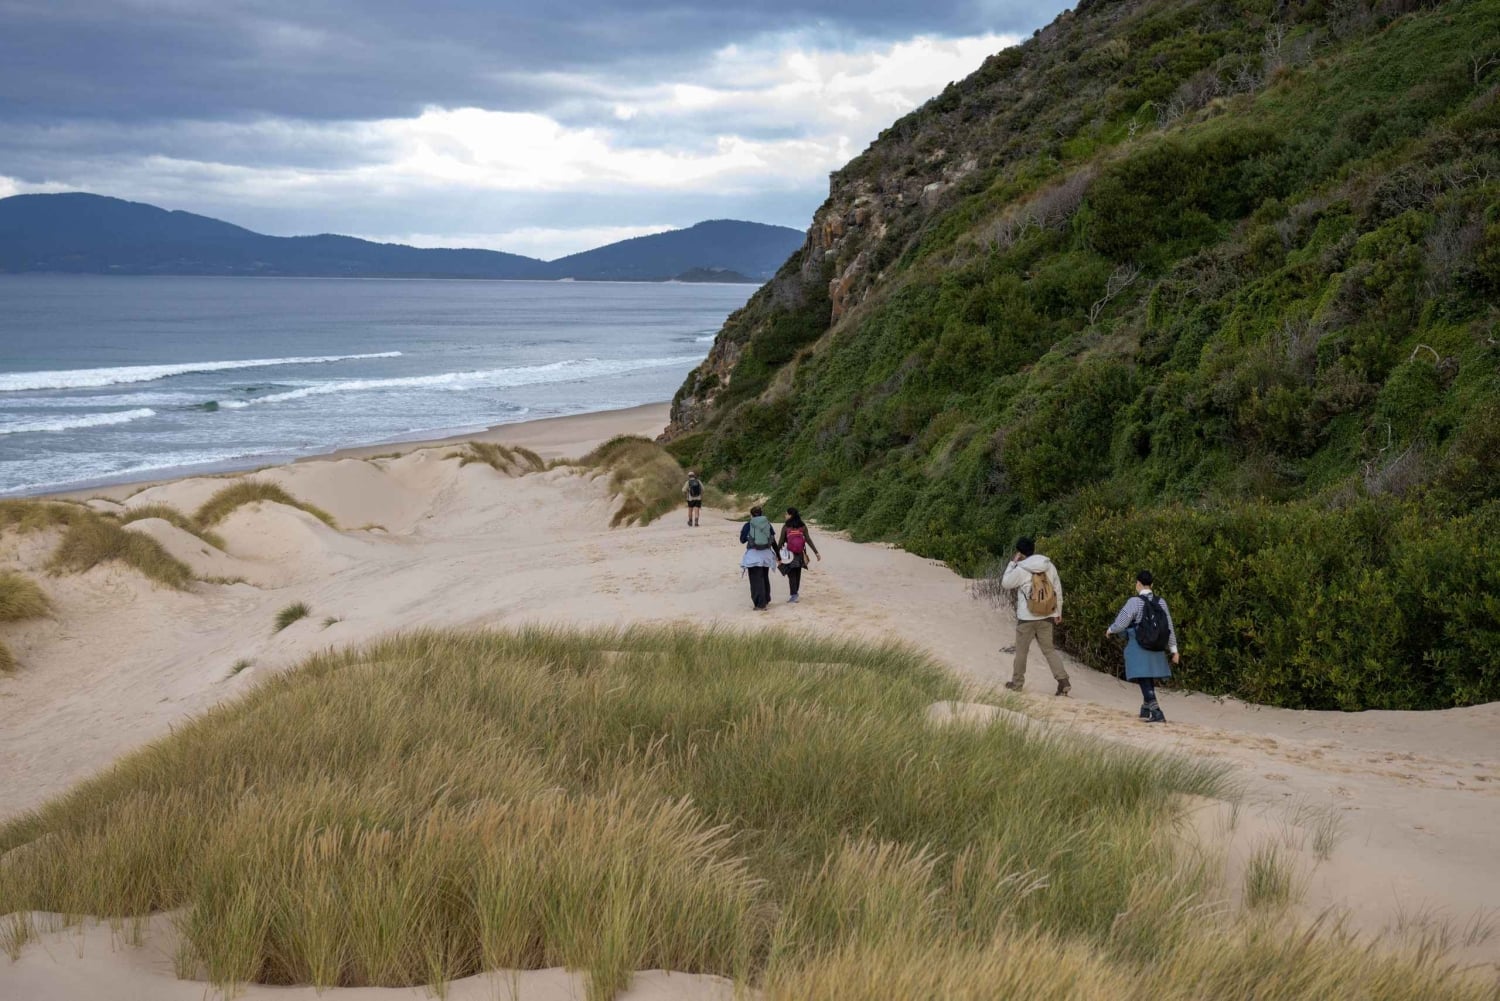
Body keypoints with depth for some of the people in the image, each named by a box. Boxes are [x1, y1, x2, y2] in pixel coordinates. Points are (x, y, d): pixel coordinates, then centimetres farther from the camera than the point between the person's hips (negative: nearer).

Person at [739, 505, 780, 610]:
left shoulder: (748, 525, -6)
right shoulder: (768, 524, 3)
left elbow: (742, 540, 2)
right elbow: (773, 542, 7)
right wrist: (778, 556, 16)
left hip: (753, 555, -4)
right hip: (766, 554, 4)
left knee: (756, 579, -1)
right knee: (765, 578, 21)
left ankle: (760, 605, -6)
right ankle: (766, 600, 35)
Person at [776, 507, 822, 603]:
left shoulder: (785, 527, -8)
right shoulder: (802, 526, 1)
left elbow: (781, 542, -7)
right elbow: (808, 540, -3)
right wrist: (816, 552, -1)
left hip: (789, 554, -3)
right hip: (800, 554, 3)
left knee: (791, 575, 2)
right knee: (797, 574, 17)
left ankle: (794, 595, -6)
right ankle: (795, 593, 27)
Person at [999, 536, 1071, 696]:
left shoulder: (1020, 570, -15)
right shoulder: (1049, 566, -2)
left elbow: (1005, 584, 1)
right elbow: (1058, 590, 4)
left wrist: (1012, 563, 5)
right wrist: (1058, 612, 13)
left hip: (1026, 618, -4)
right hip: (1046, 617, 4)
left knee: (1021, 650, 12)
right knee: (1048, 649, 11)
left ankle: (1017, 682, 22)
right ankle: (1063, 681, -2)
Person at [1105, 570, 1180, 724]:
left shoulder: (1134, 602, -15)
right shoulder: (1161, 602, 1)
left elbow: (1120, 624, -12)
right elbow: (1169, 627, 4)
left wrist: (1110, 630, 10)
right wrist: (1173, 650, 11)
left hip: (1138, 647, -6)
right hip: (1156, 648, 6)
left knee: (1144, 681, -5)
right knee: (1150, 679, 21)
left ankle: (1157, 713, -17)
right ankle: (1145, 710, 32)